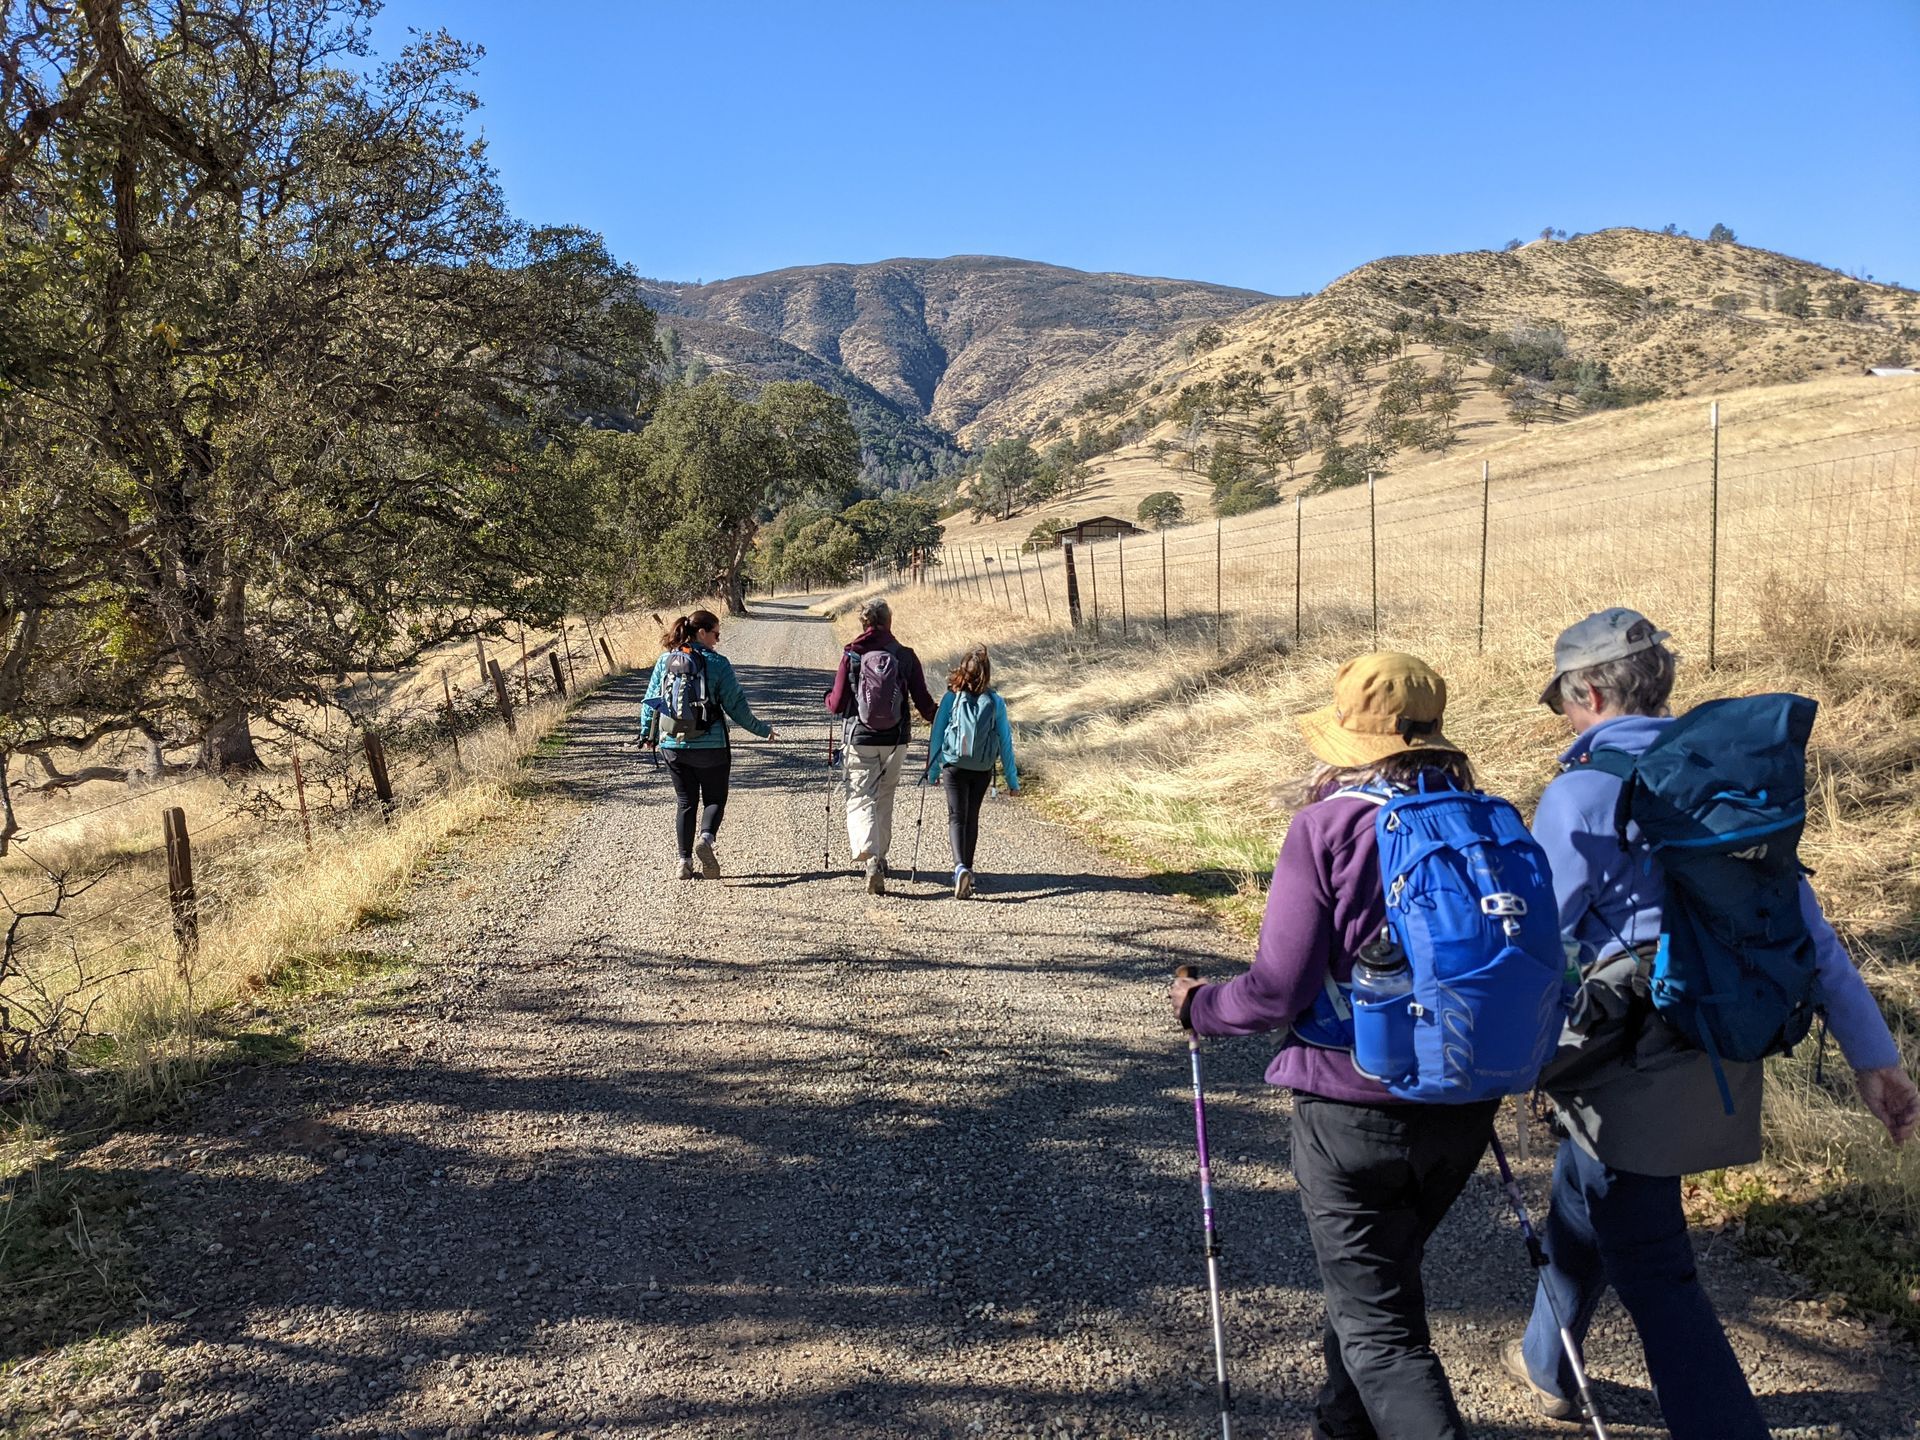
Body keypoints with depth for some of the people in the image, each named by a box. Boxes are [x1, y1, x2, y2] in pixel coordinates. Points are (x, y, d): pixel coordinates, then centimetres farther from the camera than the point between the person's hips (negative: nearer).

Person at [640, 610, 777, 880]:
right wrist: (761, 729, 5)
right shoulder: (717, 663, -8)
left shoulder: (665, 661, 3)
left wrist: (646, 734, 23)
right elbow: (736, 704, -7)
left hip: (673, 746, 3)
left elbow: (650, 701, 8)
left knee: (685, 802, 14)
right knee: (714, 799, 11)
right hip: (711, 746, -3)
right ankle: (706, 838, -17)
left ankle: (685, 860, 11)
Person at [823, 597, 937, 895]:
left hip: (860, 739, -2)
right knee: (884, 798, 19)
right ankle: (879, 856, 29)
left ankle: (868, 856, -24)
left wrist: (829, 698, 19)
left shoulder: (851, 656, -6)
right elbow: (923, 701, -1)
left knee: (861, 798, -1)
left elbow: (837, 705, -5)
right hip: (895, 739, 2)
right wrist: (938, 719, 21)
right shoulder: (906, 656, -3)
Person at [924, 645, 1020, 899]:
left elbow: (936, 735, -3)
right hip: (983, 770, 2)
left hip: (953, 766, -2)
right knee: (972, 817, 18)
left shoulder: (951, 698, -7)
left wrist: (932, 770, 8)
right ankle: (966, 869, 28)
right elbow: (1005, 741, -2)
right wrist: (1012, 779, 4)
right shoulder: (995, 702, -5)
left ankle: (961, 868, -25)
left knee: (957, 817, -2)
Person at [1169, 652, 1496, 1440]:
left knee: (1380, 1327, 6)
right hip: (1465, 1108, 6)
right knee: (1379, 1276, 28)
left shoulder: (1327, 824, -15)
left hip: (1353, 1111, -6)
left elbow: (1278, 990, -18)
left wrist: (1202, 1006, 2)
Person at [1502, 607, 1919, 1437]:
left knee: (1650, 1272, 4)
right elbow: (1806, 924, 5)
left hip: (1634, 1065, -8)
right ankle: (1546, 1366, 45)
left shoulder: (1579, 795, -15)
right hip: (1722, 1055, 8)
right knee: (1579, 1200, 27)